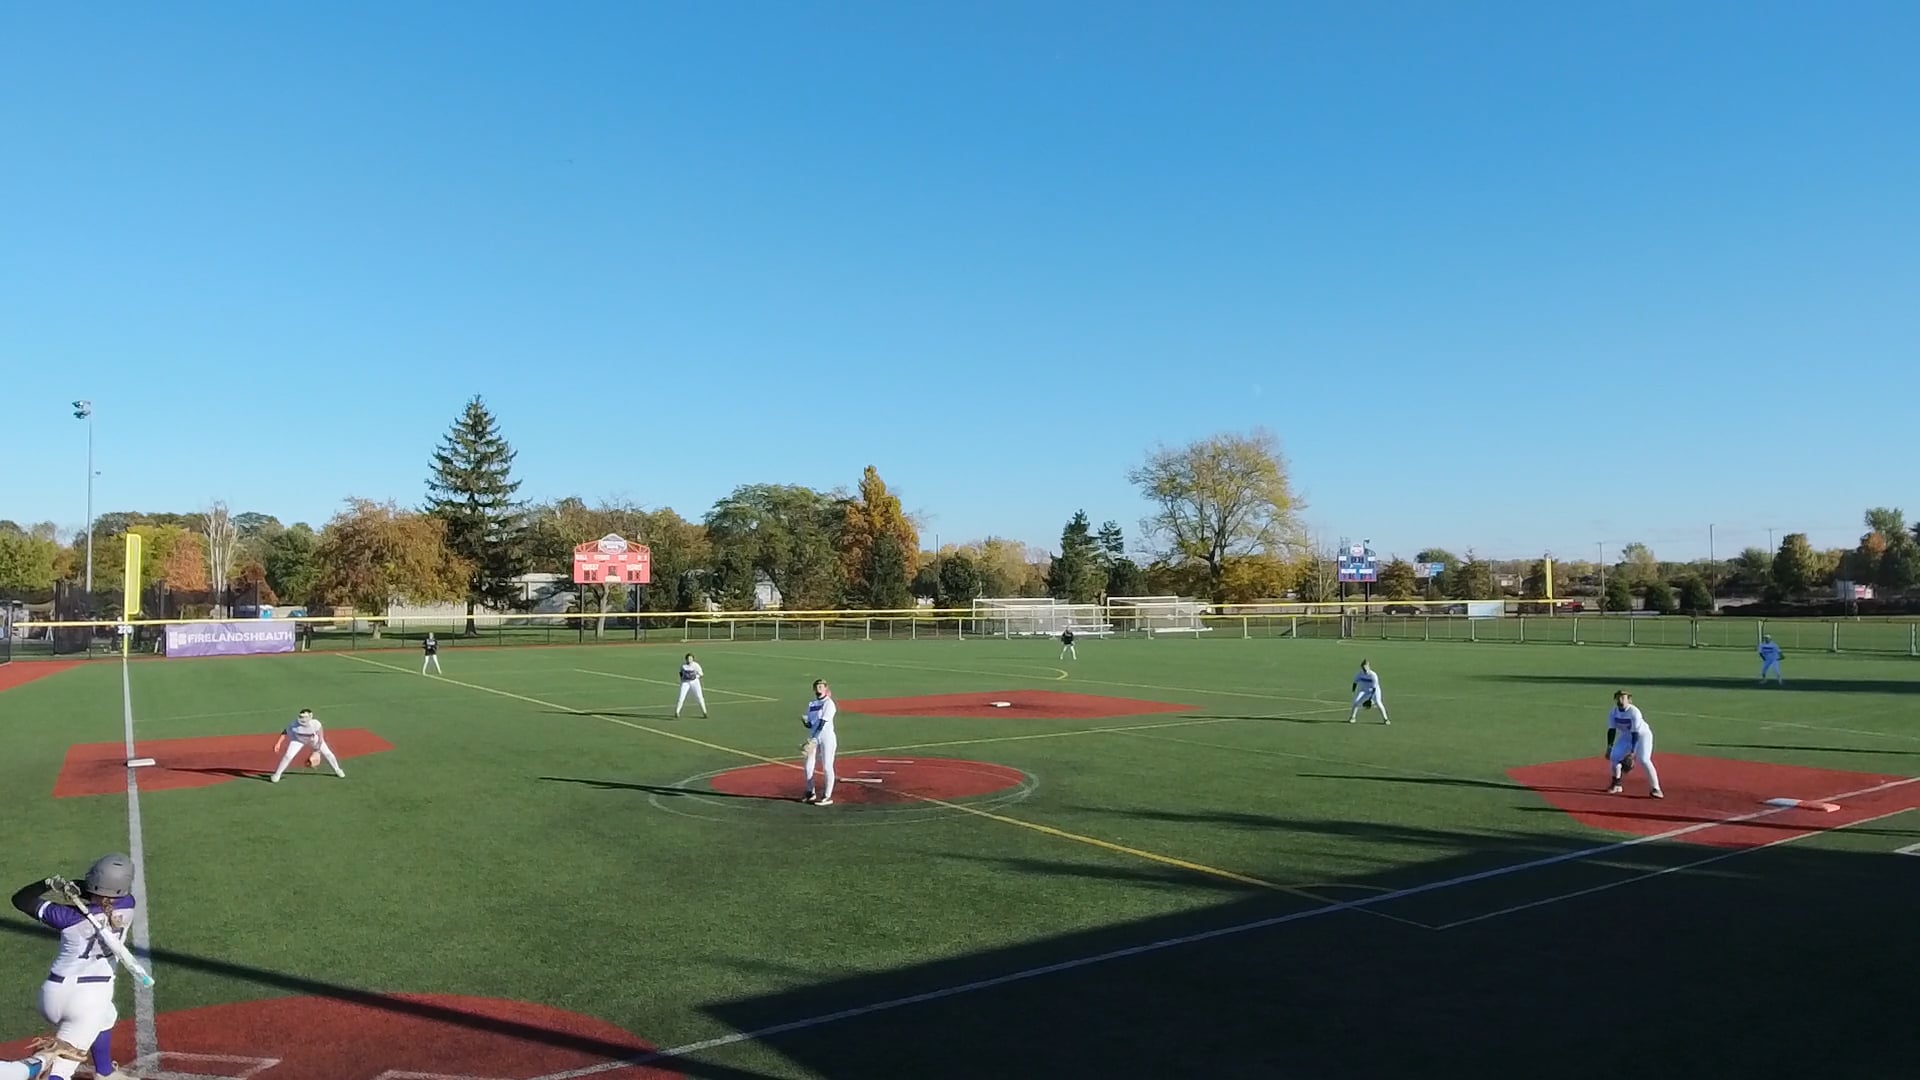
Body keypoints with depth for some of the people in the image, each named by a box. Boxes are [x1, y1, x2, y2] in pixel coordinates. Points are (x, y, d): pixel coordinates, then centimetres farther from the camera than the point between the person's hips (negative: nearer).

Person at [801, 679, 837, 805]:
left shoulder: (829, 703, -7)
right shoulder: (811, 704, 13)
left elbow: (822, 723, -16)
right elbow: (810, 724, 10)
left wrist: (814, 739, -24)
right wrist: (804, 721, -13)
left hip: (827, 738, -7)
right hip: (813, 738, 7)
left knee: (827, 767, -3)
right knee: (809, 766, 8)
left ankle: (827, 797, 2)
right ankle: (810, 793, 25)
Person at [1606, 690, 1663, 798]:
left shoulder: (1634, 712, -29)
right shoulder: (1613, 713, -12)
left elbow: (1635, 733, -29)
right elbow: (1612, 730, -9)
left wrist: (1632, 751, -33)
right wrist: (1609, 747, -17)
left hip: (1642, 735, -6)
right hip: (1625, 736, 6)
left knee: (1643, 760, -22)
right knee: (1614, 757, -4)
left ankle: (1655, 788, -15)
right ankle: (1616, 785, 14)